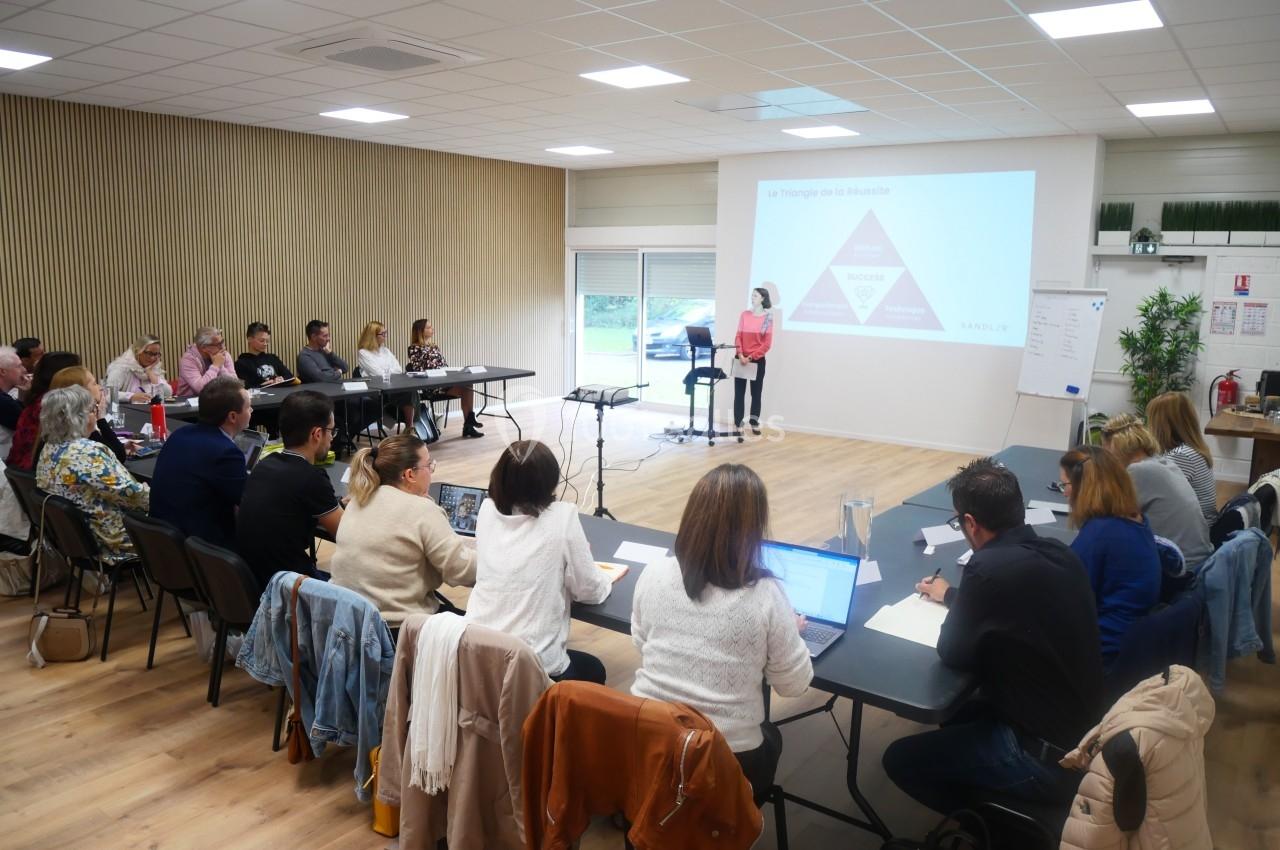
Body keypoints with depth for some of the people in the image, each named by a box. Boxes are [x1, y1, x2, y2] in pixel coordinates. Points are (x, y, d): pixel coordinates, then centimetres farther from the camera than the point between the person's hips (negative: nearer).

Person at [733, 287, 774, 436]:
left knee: (756, 392, 8)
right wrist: (740, 354, -12)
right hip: (741, 359, 2)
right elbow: (738, 336, 2)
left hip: (758, 360, -2)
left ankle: (754, 423, 19)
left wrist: (751, 357, -12)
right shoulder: (744, 315, 4)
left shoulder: (768, 317, -4)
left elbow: (767, 343, -7)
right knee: (739, 392, 1)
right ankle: (738, 424, 6)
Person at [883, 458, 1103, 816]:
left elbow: (953, 653, -13)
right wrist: (951, 595, 26)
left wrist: (952, 600, 4)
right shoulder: (1057, 553, -2)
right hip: (1082, 731, 9)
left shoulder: (990, 567, -27)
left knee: (899, 759, 3)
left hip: (1047, 757, -8)